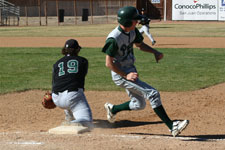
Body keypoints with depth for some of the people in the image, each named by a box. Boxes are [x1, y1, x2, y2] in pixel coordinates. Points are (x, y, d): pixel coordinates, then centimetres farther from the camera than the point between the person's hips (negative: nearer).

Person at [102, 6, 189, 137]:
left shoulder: (133, 31, -1)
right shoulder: (114, 39, -25)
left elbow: (139, 44, 18)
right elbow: (109, 63, -21)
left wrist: (155, 52, 1)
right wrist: (126, 75, -24)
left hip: (131, 70, 9)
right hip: (120, 74, -9)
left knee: (139, 105, 19)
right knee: (153, 94, -17)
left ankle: (112, 109, 40)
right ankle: (172, 127, -16)